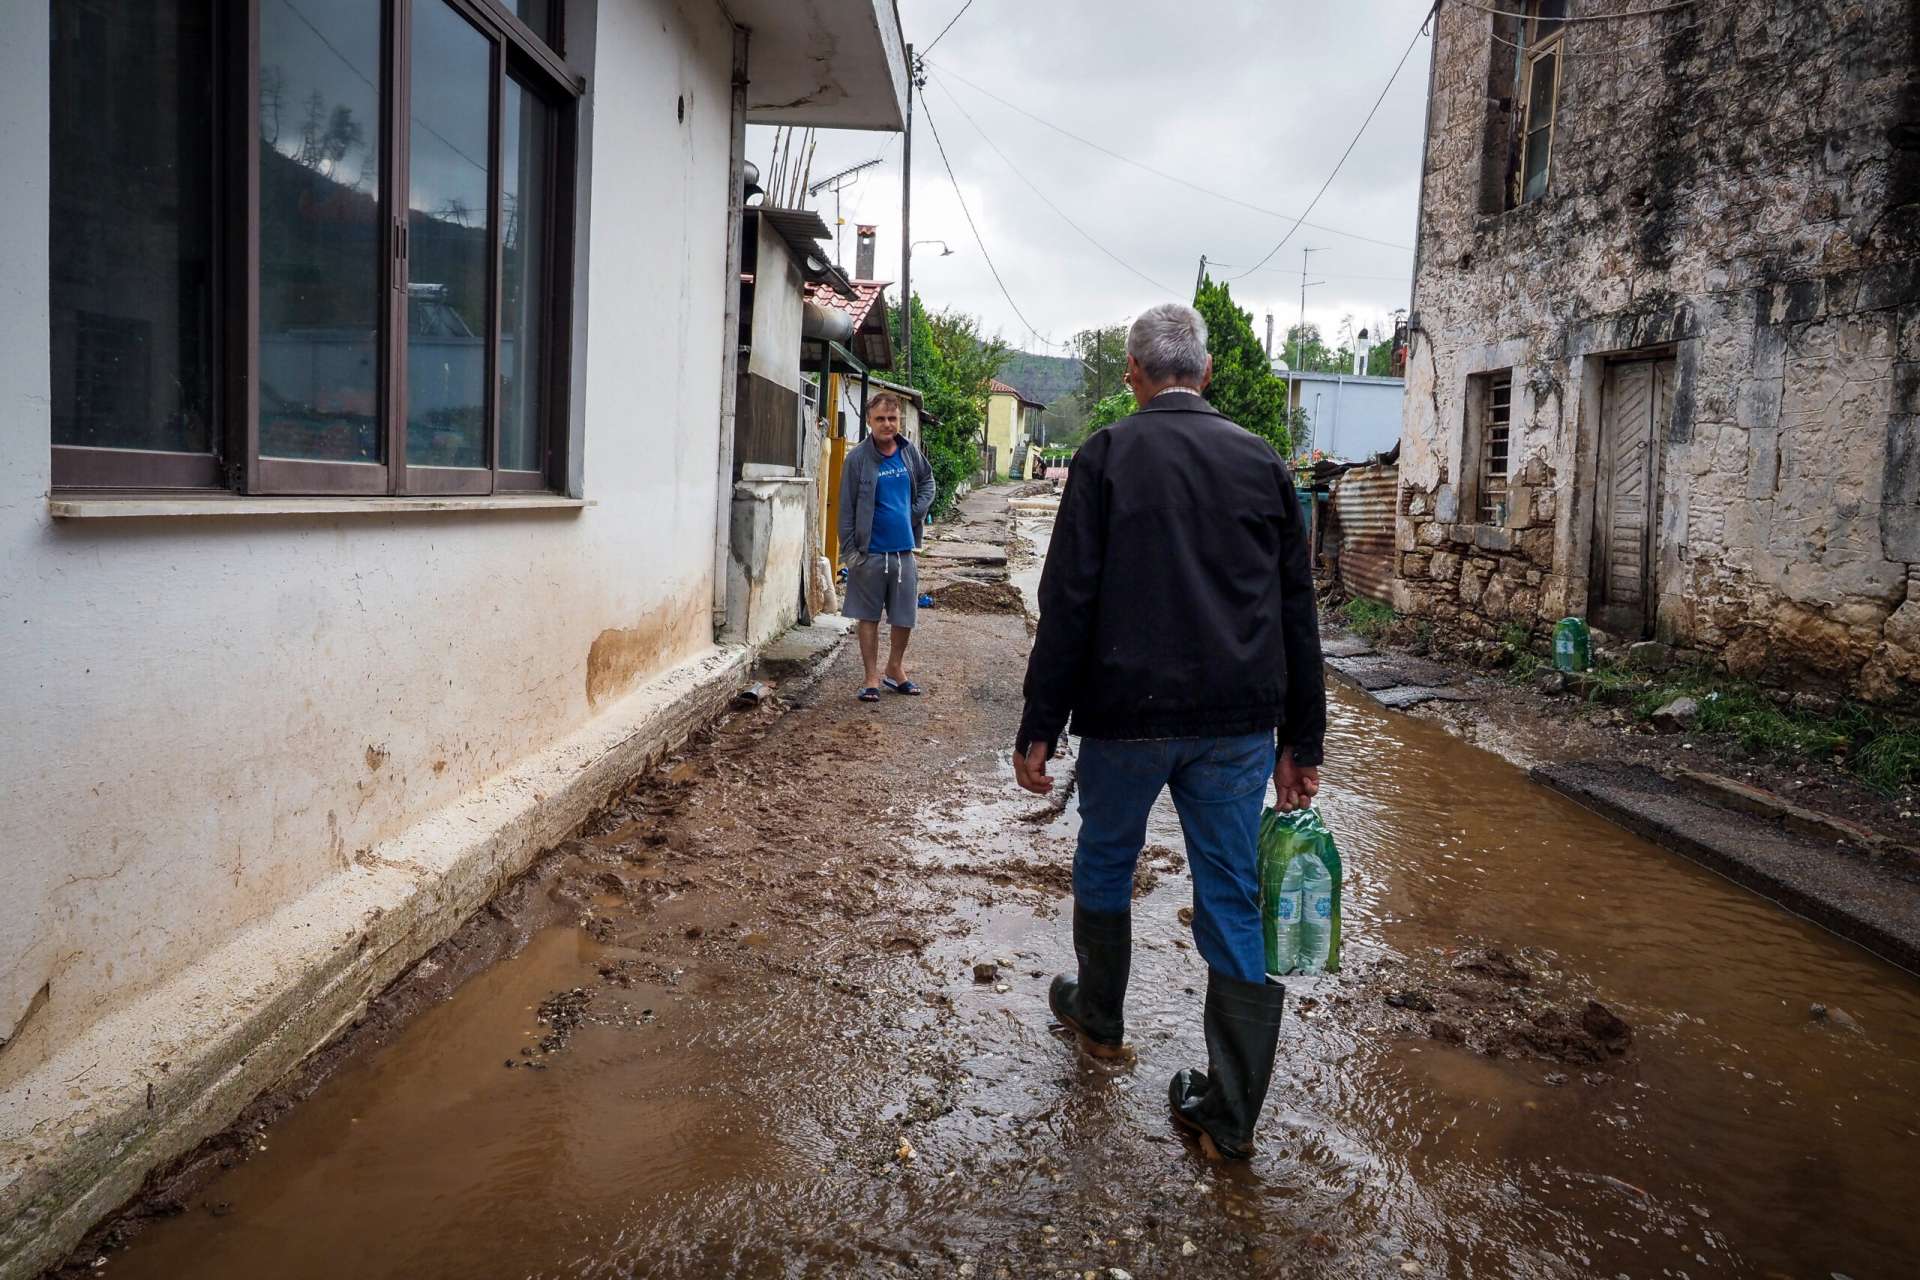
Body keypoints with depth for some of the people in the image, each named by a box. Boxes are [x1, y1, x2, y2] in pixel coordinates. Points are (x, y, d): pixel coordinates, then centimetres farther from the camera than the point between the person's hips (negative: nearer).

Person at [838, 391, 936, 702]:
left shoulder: (909, 451, 2)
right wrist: (849, 551, -10)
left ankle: (895, 670, 29)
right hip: (870, 552, -4)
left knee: (904, 617, 11)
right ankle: (872, 677, 17)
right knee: (869, 616, 7)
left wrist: (918, 510, 4)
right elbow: (847, 509, -8)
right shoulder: (858, 458, -10)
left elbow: (927, 480, 20)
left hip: (904, 549, 4)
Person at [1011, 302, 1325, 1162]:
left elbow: (1068, 601, -9)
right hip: (1240, 721, 3)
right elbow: (1296, 612, 8)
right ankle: (1230, 1116, 13)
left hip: (1130, 712, -3)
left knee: (1104, 865, 20)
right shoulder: (1263, 463, 7)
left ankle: (1099, 1016, 42)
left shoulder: (1108, 456, -4)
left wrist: (1040, 728, -5)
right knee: (1234, 899, 7)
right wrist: (1301, 742, 13)